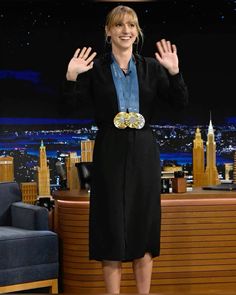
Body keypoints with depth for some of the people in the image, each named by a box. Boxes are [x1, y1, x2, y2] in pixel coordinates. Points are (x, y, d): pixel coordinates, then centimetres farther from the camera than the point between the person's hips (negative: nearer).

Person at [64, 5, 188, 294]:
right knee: (111, 227, 1)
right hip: (110, 153, -2)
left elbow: (180, 103, 1)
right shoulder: (95, 67, 0)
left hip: (143, 153, 2)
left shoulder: (151, 67, 6)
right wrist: (71, 78, -18)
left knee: (144, 226, 7)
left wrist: (174, 72, -13)